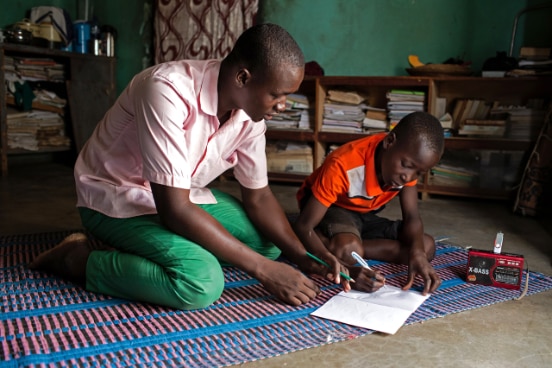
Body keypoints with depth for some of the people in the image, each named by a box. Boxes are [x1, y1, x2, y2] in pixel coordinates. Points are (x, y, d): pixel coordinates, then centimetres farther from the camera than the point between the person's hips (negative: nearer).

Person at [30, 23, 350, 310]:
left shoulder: (250, 110, -10)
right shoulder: (169, 91, -33)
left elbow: (258, 196, 0)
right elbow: (174, 209, -34)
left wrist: (303, 258, -14)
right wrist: (264, 268, -30)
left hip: (182, 195, 8)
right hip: (117, 197, -8)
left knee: (272, 241, 4)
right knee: (201, 283, -30)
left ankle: (136, 248, 4)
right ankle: (80, 259, -8)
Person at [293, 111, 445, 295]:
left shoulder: (409, 159, -16)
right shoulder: (343, 166, -34)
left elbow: (412, 217, -13)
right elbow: (302, 226, -34)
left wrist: (417, 253, -34)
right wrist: (346, 269, -45)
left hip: (365, 216, 7)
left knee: (427, 247, -13)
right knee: (348, 251, -39)